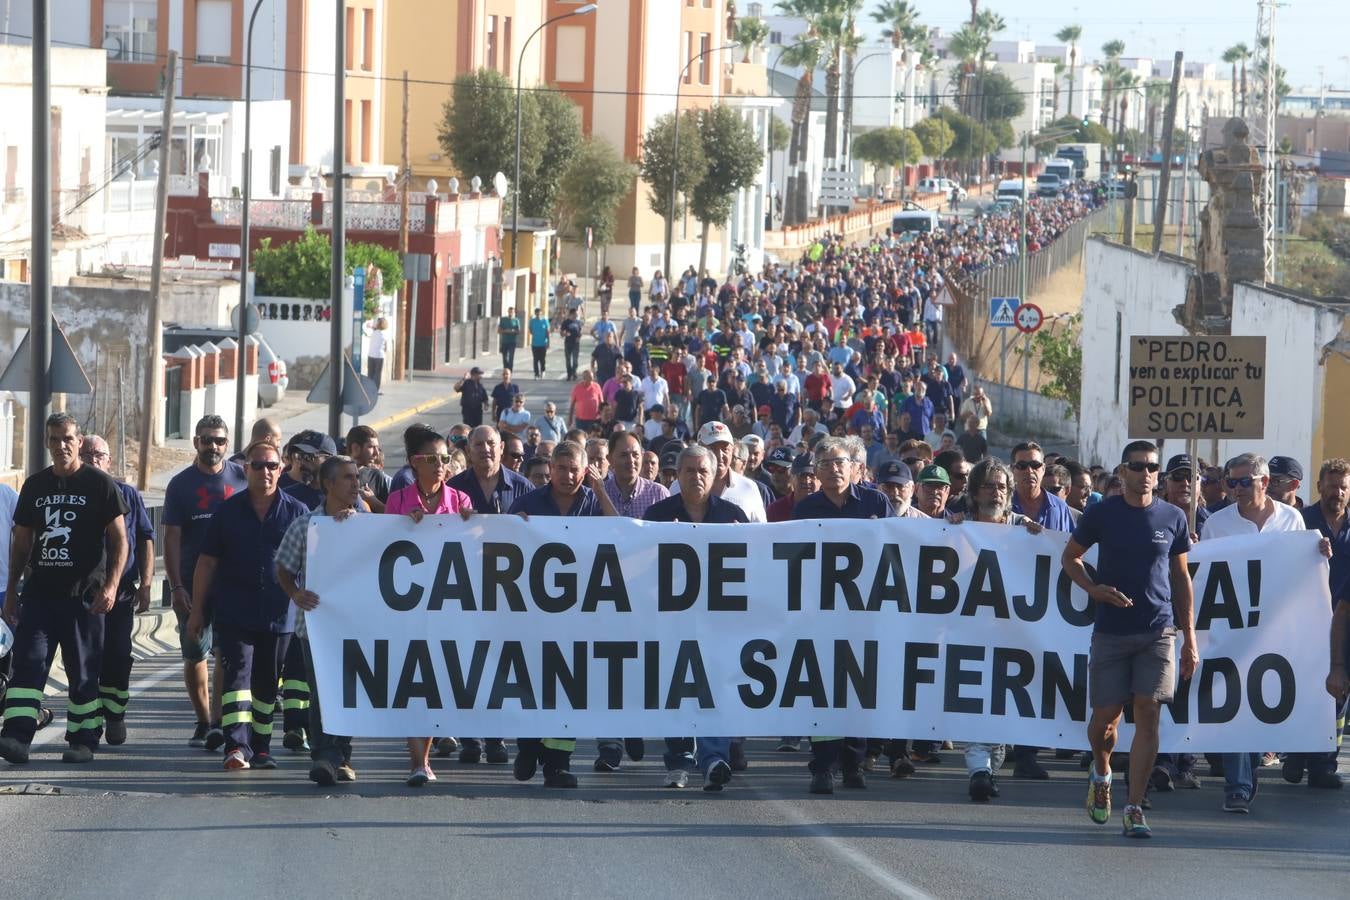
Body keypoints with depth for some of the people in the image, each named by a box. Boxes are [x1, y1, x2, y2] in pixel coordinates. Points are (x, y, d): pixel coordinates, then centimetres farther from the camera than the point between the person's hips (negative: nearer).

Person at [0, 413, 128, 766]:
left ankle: (83, 741, 8)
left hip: (83, 594, -3)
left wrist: (111, 584, -13)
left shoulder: (99, 484, 0)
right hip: (39, 592, 3)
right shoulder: (35, 485, 13)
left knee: (83, 671, 1)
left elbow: (119, 539, -1)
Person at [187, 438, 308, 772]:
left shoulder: (297, 512, 6)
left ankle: (260, 747, 20)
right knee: (237, 673, -13)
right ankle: (237, 745, -23)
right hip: (234, 612, -1)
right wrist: (198, 609, 4)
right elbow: (207, 562, 7)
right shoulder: (228, 511, 6)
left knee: (267, 682, 9)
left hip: (279, 615, 1)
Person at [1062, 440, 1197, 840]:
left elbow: (1181, 577, 12)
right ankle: (1101, 774, 35)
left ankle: (1134, 808, -6)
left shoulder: (1172, 518, 4)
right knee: (1106, 715, 2)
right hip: (1111, 630, 0)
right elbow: (1070, 557, 11)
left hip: (1158, 631, 0)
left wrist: (1190, 637, 10)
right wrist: (1093, 589, -9)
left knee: (1148, 713, -8)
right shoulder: (1101, 514, 0)